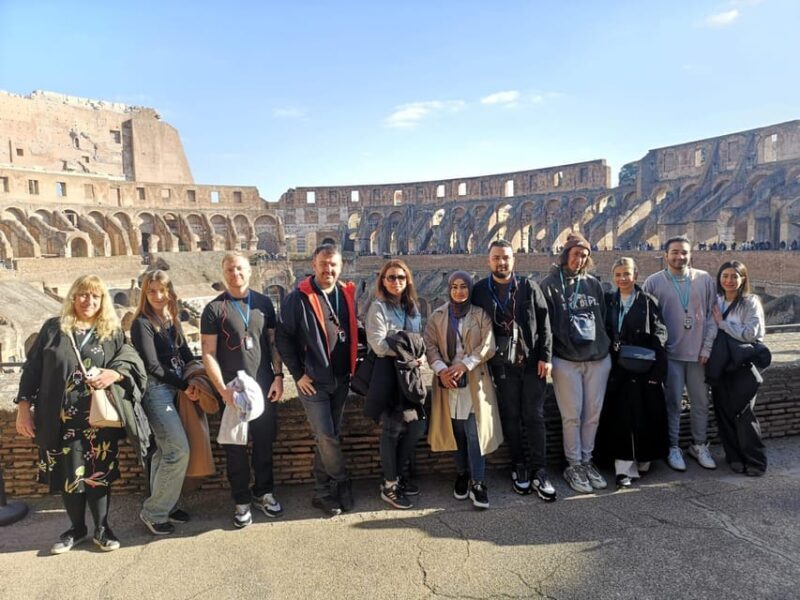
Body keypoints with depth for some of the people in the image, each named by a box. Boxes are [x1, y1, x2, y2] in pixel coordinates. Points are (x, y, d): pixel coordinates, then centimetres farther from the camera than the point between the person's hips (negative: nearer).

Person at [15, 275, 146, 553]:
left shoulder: (113, 333, 5)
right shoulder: (53, 329, 5)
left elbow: (134, 364, 0)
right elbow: (32, 369, 7)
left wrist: (115, 374, -21)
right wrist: (23, 407, 2)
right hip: (61, 418, 1)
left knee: (98, 473, 5)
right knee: (67, 474, 9)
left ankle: (102, 528, 22)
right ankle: (76, 528, 29)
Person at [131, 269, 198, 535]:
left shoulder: (172, 320, 12)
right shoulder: (142, 323, -9)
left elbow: (185, 355, 12)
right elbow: (152, 365, -13)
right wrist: (184, 386, -10)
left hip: (173, 389, 7)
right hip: (155, 389, -7)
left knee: (165, 450, 12)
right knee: (179, 450, -9)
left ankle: (164, 505, 24)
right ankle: (153, 512, 6)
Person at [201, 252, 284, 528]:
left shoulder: (263, 303, 6)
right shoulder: (214, 309, -2)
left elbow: (273, 342, 8)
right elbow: (208, 353, -5)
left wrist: (278, 376, -2)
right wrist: (222, 389, -13)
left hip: (264, 386, 3)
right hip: (233, 390, -2)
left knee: (265, 442, 11)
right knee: (235, 446, 6)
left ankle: (263, 492, 29)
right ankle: (242, 501, 21)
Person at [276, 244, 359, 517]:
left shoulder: (347, 295, 4)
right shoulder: (298, 298, -9)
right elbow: (283, 338, -7)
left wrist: (352, 368, 6)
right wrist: (298, 373, -8)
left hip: (340, 380, 5)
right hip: (312, 381, -4)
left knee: (330, 436, 11)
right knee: (326, 437, -4)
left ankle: (322, 492, 25)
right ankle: (342, 483, 18)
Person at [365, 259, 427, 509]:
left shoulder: (412, 307, 13)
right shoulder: (378, 307, -7)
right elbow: (379, 345, -16)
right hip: (388, 373, -6)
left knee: (417, 425, 6)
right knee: (393, 429, 0)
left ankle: (400, 474, 27)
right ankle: (389, 485, 15)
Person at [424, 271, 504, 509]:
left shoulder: (481, 315, 2)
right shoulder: (437, 316, 7)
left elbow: (488, 347, -5)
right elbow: (430, 346, 2)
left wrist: (464, 364, -15)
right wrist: (441, 369, -14)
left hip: (474, 380, -2)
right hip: (447, 380, 2)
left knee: (474, 432, -5)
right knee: (456, 431, 8)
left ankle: (477, 483, 3)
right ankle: (462, 474, 25)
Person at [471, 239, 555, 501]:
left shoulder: (529, 287, 4)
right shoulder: (480, 290, 3)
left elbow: (544, 322, 2)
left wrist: (545, 357, -5)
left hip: (532, 362, 0)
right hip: (502, 365, 0)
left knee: (535, 417, 1)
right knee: (511, 418, 8)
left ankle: (539, 473, 8)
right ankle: (519, 468, 21)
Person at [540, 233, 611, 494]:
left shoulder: (593, 284, 12)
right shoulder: (550, 284, 0)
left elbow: (604, 317, 16)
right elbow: (544, 323, -4)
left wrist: (608, 347, 11)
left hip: (598, 358, 4)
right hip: (566, 360, -4)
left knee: (593, 414, 8)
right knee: (572, 415, 0)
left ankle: (586, 461, 23)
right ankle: (574, 465, 15)